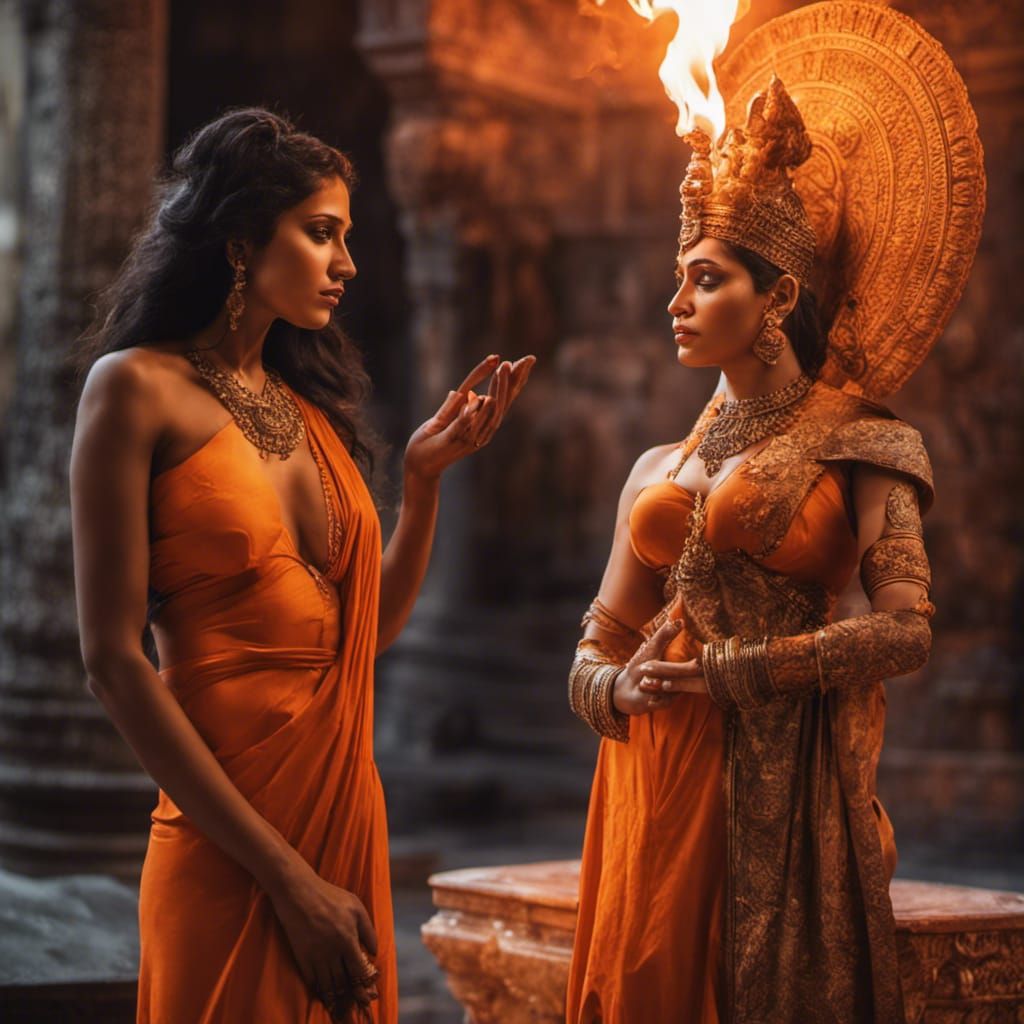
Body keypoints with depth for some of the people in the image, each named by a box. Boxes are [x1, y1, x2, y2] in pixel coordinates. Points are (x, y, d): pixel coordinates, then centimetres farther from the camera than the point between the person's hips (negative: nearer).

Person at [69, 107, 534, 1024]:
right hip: (229, 851, -7)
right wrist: (285, 875, -17)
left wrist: (426, 474, 2)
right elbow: (115, 661, -14)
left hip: (349, 811, 7)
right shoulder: (139, 387, -7)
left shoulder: (308, 401, 11)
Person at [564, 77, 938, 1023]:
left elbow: (906, 629, -11)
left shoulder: (856, 444, -1)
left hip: (777, 777, -5)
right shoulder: (660, 469, 15)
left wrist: (734, 671, -11)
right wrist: (618, 685, -5)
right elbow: (596, 651, 18)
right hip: (655, 771, 5)